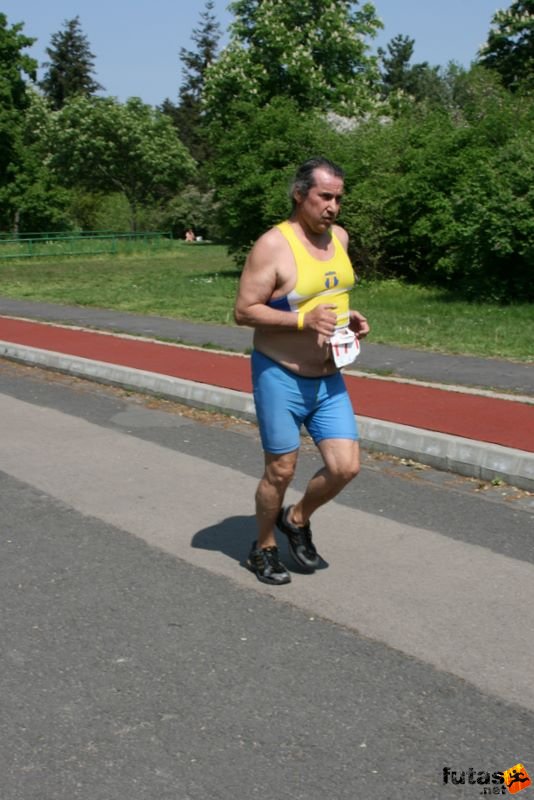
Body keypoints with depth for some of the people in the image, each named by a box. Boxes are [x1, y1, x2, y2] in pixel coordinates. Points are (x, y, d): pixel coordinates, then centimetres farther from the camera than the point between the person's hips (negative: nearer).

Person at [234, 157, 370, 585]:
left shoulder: (339, 237, 5)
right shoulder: (273, 245, -17)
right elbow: (243, 310, -18)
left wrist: (350, 318, 2)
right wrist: (303, 319, -27)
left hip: (329, 378, 6)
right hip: (281, 378, -6)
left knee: (345, 467, 0)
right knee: (281, 471, 5)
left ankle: (297, 520, 28)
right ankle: (264, 548, 28)